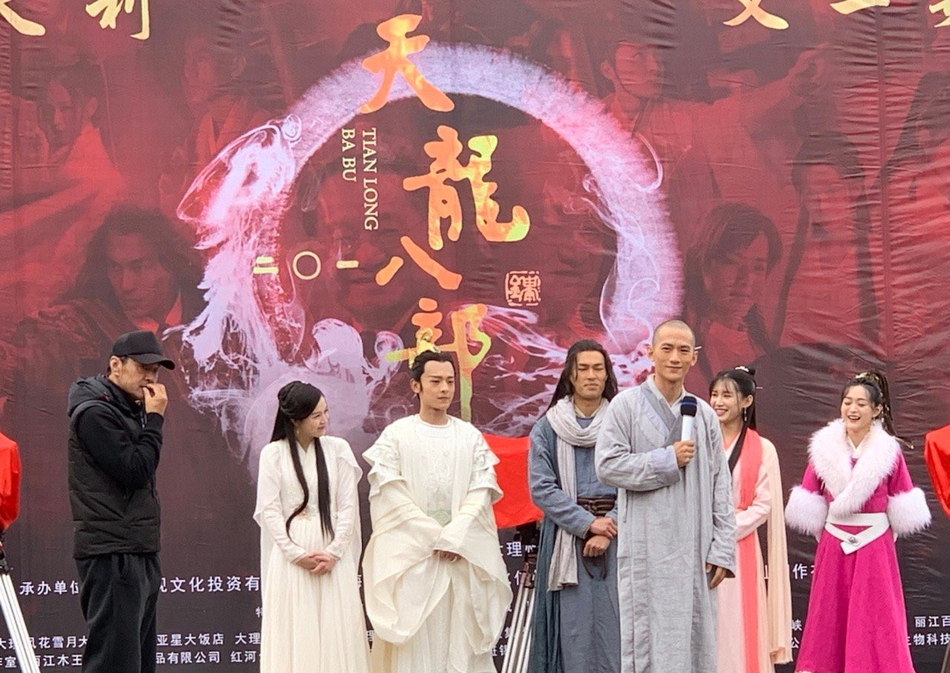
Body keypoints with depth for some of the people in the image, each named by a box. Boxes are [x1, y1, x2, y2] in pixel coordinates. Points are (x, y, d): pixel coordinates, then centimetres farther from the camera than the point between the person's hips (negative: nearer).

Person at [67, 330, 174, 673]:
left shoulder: (128, 410, 17)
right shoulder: (95, 413, -11)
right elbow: (135, 472, -17)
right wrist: (155, 419, -12)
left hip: (139, 551, 10)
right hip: (112, 554, -10)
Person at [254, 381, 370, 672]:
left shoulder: (338, 449, 5)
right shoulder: (273, 454, 2)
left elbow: (348, 506, 3)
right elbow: (269, 510, -2)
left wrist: (334, 552, -8)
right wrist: (297, 554, -10)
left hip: (333, 556, 1)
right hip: (290, 555, -1)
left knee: (337, 631, -1)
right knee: (294, 634, -2)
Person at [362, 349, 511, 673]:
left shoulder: (471, 436, 10)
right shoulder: (396, 435, 2)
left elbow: (482, 490, 2)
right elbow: (392, 496, -5)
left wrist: (454, 536, -11)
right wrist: (434, 537, -10)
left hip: (464, 553, 2)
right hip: (411, 555, -2)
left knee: (462, 639, 0)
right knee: (415, 643, -5)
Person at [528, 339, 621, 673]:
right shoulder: (548, 428, 5)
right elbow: (541, 488, -3)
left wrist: (609, 529, -14)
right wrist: (587, 523, -13)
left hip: (616, 543, 0)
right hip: (565, 538, 0)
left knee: (614, 629, -2)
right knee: (573, 630, -2)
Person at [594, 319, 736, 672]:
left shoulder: (705, 415, 13)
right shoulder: (627, 405, 2)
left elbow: (720, 487, 11)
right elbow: (607, 465, -8)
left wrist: (723, 549, 4)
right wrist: (667, 460, -8)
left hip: (695, 552, 4)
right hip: (646, 549, -4)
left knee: (697, 642, 5)